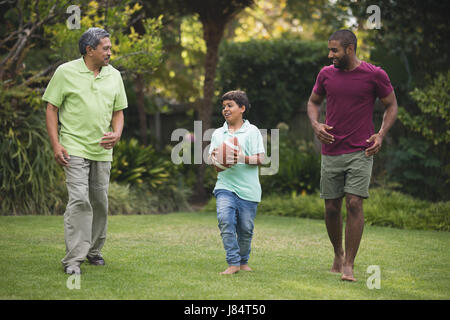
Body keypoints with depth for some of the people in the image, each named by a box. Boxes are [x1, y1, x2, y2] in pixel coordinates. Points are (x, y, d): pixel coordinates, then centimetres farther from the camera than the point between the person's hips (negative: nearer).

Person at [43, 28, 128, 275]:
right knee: (79, 200, -15)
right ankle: (73, 259, -14)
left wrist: (116, 134, -4)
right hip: (75, 147, -5)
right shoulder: (66, 72, -3)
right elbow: (51, 108, -2)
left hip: (103, 150, 5)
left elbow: (118, 111, 17)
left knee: (100, 201, 11)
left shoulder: (114, 76, 10)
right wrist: (56, 144, -10)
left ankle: (94, 250, 28)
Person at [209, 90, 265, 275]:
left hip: (248, 188, -2)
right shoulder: (218, 134, 15)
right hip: (225, 185, 2)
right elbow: (211, 161, 16)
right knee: (225, 220, -19)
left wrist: (243, 159, -21)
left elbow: (260, 159, -3)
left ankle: (243, 261, 23)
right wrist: (214, 158, -7)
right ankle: (233, 263, -15)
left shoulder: (252, 131, 3)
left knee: (246, 228, 2)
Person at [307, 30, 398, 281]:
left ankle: (349, 265, -9)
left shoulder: (375, 75, -4)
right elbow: (313, 102, 20)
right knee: (332, 208, 7)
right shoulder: (326, 74, 5)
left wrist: (381, 134, -8)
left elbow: (392, 105, 6)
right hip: (331, 152, 4)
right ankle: (338, 254, 30)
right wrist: (316, 124, 0)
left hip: (360, 152, -3)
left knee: (354, 203, -13)